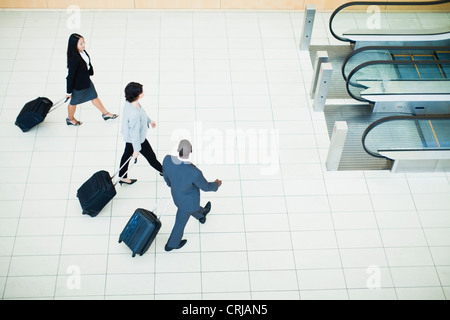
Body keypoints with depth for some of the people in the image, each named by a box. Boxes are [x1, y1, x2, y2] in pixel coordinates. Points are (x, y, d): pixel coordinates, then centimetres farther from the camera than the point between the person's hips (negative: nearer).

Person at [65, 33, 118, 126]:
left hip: (86, 81, 8)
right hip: (78, 85, -8)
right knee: (74, 102, 19)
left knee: (94, 96, 25)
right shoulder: (74, 59, -37)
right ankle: (70, 119, 45)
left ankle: (105, 113, 46)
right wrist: (69, 92, -17)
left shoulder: (82, 51, -13)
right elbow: (70, 76, -27)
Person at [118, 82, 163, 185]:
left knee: (127, 154, 24)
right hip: (137, 139, -8)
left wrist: (149, 120, 23)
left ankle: (123, 177, 43)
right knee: (150, 156, 17)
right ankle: (163, 171, 43)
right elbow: (135, 133, -31)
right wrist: (137, 149, -20)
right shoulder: (134, 114, -42)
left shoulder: (129, 103, -14)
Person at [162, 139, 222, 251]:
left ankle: (201, 215, 73)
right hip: (188, 199, -5)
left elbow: (165, 174, -9)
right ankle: (172, 244, 50)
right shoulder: (194, 173, -45)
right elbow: (205, 186, -23)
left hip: (176, 192, 5)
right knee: (181, 222, 24)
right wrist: (216, 184, 1)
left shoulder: (167, 159, -33)